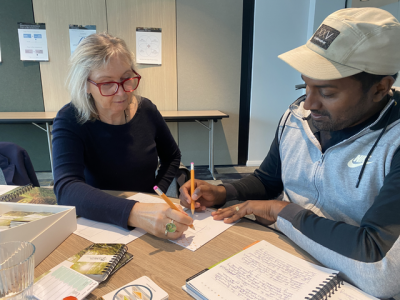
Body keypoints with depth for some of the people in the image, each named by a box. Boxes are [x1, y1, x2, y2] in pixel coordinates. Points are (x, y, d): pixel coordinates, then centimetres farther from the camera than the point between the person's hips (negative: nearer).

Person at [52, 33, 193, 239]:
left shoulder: (146, 110, -2)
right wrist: (134, 213, -41)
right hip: (95, 223, -3)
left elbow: (172, 158, 13)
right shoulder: (70, 121, -12)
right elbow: (66, 188, -27)